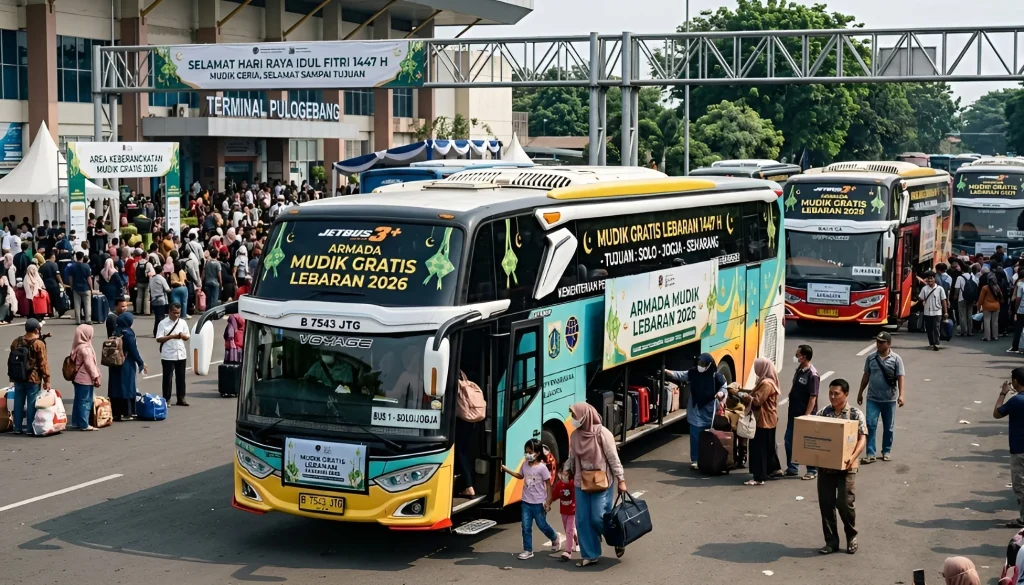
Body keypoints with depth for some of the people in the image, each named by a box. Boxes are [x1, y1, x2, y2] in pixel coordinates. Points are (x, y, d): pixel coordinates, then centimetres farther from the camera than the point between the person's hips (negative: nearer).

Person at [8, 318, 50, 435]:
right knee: (31, 404, 0)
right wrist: (46, 380, -8)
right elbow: (43, 364, -13)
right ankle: (30, 429, 2)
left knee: (18, 403, 10)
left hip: (18, 378, 5)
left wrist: (11, 375, 21)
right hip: (33, 378, -5)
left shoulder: (16, 342, 5)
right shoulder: (39, 344, -12)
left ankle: (17, 428, 14)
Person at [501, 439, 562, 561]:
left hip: (539, 503, -5)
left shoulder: (542, 467, -16)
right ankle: (527, 550, 10)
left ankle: (555, 538, 37)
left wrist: (548, 501, -13)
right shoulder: (525, 465, 0)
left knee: (542, 525, 9)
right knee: (526, 527, 2)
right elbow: (520, 476, 20)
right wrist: (506, 470, 11)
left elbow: (548, 484, -11)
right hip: (526, 502, 5)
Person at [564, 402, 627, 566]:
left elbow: (613, 458, -10)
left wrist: (621, 480, -10)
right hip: (582, 483, 6)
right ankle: (590, 555, 15)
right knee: (583, 520, 4)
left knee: (598, 518, -6)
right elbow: (572, 458, 14)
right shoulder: (575, 436, 4)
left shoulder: (602, 433, -13)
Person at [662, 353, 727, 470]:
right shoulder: (693, 373, -3)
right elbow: (679, 375, -8)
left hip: (709, 412, -1)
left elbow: (724, 387, 3)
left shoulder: (716, 377, -8)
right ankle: (694, 460, 5)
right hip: (695, 411, 1)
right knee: (695, 436, -1)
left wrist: (721, 393, -20)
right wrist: (666, 372, -24)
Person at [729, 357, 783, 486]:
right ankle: (774, 469, 35)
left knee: (759, 447, -9)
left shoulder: (766, 384, -21)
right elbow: (757, 395, 15)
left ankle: (759, 478, -10)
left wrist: (739, 394, -22)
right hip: (768, 420, 11)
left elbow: (756, 401, -25)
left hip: (764, 421, -11)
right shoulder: (767, 381, 12)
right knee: (768, 445, 22)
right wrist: (742, 392, 4)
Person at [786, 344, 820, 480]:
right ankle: (792, 468, 23)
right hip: (794, 413, 8)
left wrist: (806, 416, -21)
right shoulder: (799, 370, 7)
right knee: (789, 440, 12)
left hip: (804, 414, -8)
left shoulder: (812, 375, -18)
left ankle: (812, 471, 11)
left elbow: (813, 398, -19)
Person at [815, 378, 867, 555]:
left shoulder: (855, 414, -3)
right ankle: (831, 541, 14)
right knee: (826, 504, 3)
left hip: (845, 467, -4)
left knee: (844, 503, -7)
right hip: (825, 465, 4)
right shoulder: (823, 413, 7)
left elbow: (862, 438, -8)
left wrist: (853, 457, -23)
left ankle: (852, 536, 17)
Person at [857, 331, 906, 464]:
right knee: (870, 425, -8)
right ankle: (870, 454, -6)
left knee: (888, 427, 10)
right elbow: (866, 376, 13)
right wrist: (860, 393, 17)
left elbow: (901, 378, -10)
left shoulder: (896, 359, -6)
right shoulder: (870, 358, 3)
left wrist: (901, 395, -22)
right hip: (872, 398, 2)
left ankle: (887, 451, 25)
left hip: (889, 399, -2)